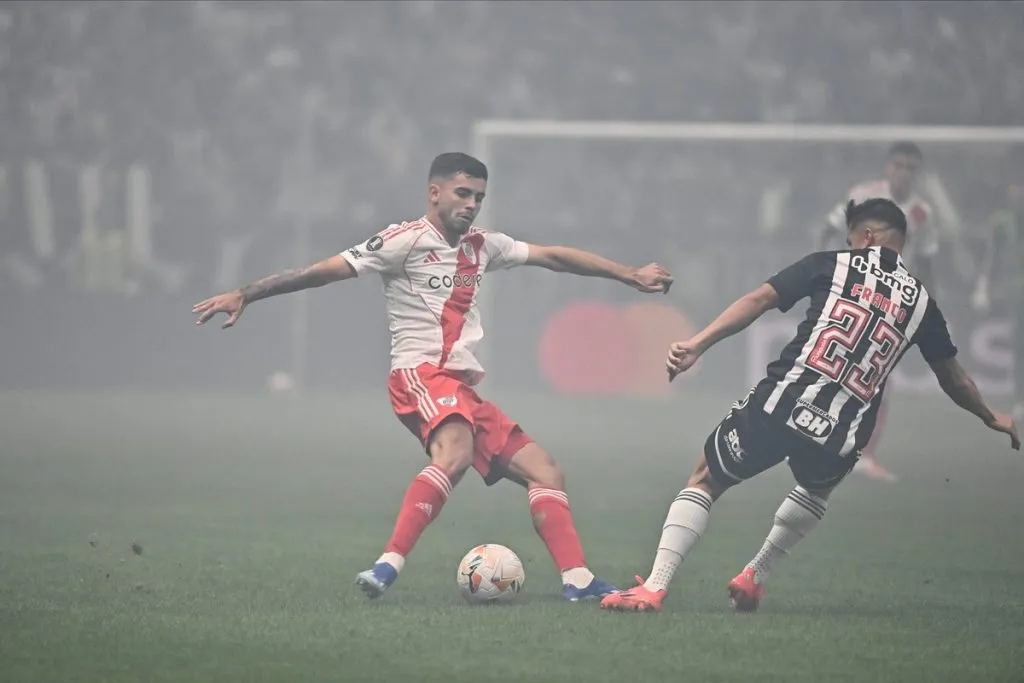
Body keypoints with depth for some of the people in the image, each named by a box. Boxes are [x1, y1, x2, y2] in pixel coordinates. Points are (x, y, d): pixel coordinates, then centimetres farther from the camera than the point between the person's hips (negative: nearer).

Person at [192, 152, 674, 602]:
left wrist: (631, 276, 29)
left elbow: (553, 257, 27)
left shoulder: (481, 245, 20)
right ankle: (387, 568, -46)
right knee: (455, 452, -37)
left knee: (546, 473, 4)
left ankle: (577, 581, 2)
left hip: (463, 388, 9)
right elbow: (325, 271, -6)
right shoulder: (407, 240, -2)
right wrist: (243, 296, -10)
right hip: (421, 374, -9)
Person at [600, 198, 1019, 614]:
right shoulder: (919, 301, 16)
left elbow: (759, 300, -2)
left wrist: (697, 345, -6)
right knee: (818, 488, 39)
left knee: (705, 481, 15)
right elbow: (954, 380, 27)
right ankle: (754, 576, 35)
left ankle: (654, 587, -1)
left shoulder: (831, 265, 9)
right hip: (839, 436, 3)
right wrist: (992, 419, 44)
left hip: (779, 405, -2)